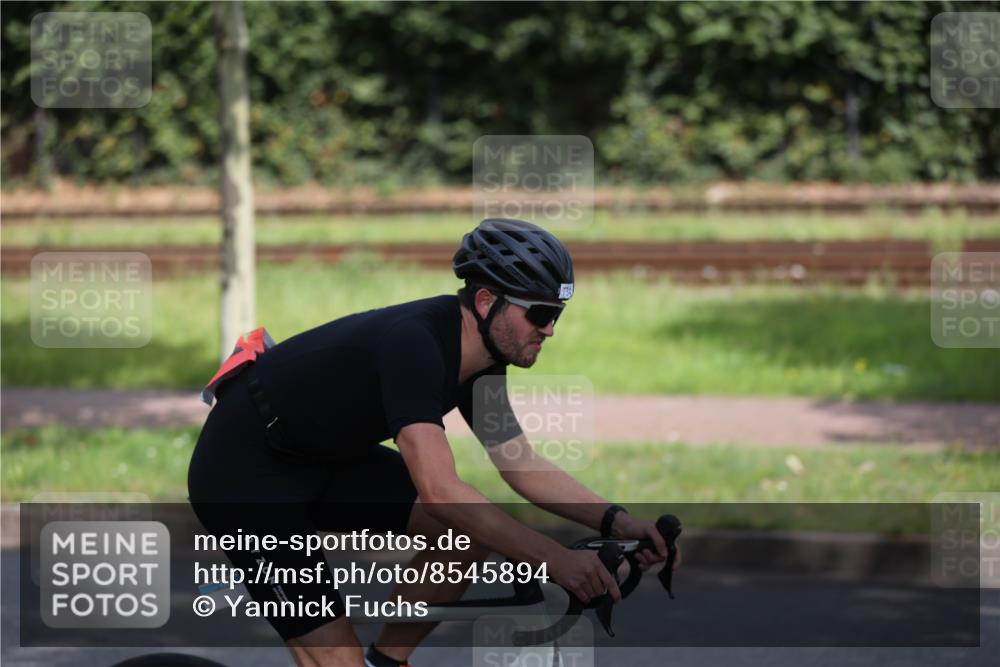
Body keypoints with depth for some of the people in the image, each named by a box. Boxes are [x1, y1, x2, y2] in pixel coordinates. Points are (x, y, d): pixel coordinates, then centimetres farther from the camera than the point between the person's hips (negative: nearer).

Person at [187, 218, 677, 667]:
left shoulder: (480, 359, -4)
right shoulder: (414, 343, -32)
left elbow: (521, 466, 5)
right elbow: (439, 491, -40)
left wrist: (614, 520, -9)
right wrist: (553, 559, -41)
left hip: (323, 459, 9)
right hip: (244, 473, -9)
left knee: (473, 532, -6)